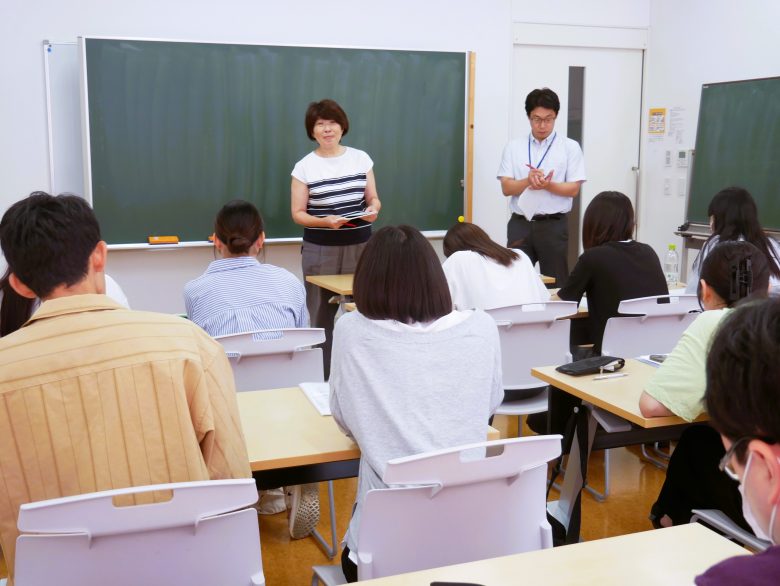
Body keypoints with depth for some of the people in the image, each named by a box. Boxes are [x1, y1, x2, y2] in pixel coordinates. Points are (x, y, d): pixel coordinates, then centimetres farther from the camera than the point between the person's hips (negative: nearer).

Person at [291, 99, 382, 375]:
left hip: (360, 245, 2)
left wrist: (372, 210, -13)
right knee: (321, 315, 0)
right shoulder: (304, 167, 0)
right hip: (320, 249, -2)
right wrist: (325, 221, -18)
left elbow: (374, 199, 11)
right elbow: (298, 213, 0)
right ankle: (322, 377, 9)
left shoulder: (361, 159, 7)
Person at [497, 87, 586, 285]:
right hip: (520, 224, 1)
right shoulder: (513, 147, 7)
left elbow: (573, 189, -3)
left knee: (555, 283, 6)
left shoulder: (570, 147, 2)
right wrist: (528, 181, -19)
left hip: (554, 225, -1)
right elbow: (506, 188, 1)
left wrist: (547, 185, -21)